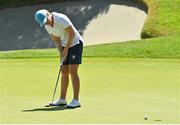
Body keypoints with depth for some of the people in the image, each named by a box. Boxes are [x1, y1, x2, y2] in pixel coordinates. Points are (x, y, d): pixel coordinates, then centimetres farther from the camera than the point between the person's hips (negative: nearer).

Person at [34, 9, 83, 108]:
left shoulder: (61, 19, -27)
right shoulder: (47, 26, -2)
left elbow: (72, 33, -23)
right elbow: (56, 40, 4)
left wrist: (66, 49, -17)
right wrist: (61, 53, -10)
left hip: (75, 43, -8)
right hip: (66, 46, 8)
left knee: (73, 71, -15)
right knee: (64, 72, 8)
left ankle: (76, 101, -15)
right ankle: (62, 99, 15)